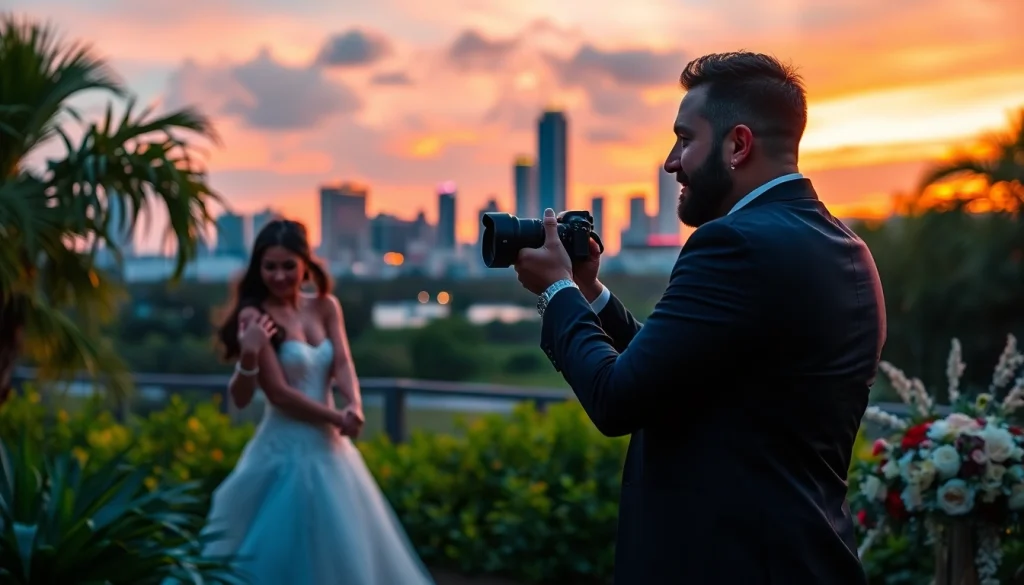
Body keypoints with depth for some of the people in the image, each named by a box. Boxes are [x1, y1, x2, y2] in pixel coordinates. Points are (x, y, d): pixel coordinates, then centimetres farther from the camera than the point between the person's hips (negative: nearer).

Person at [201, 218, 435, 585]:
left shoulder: (325, 307, 6)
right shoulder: (256, 316, -11)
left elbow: (342, 364, -4)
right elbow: (278, 392, -14)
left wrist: (354, 406, -23)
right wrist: (337, 418, -20)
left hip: (329, 447, 6)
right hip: (286, 451, -6)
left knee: (345, 548, 16)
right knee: (284, 556, 1)